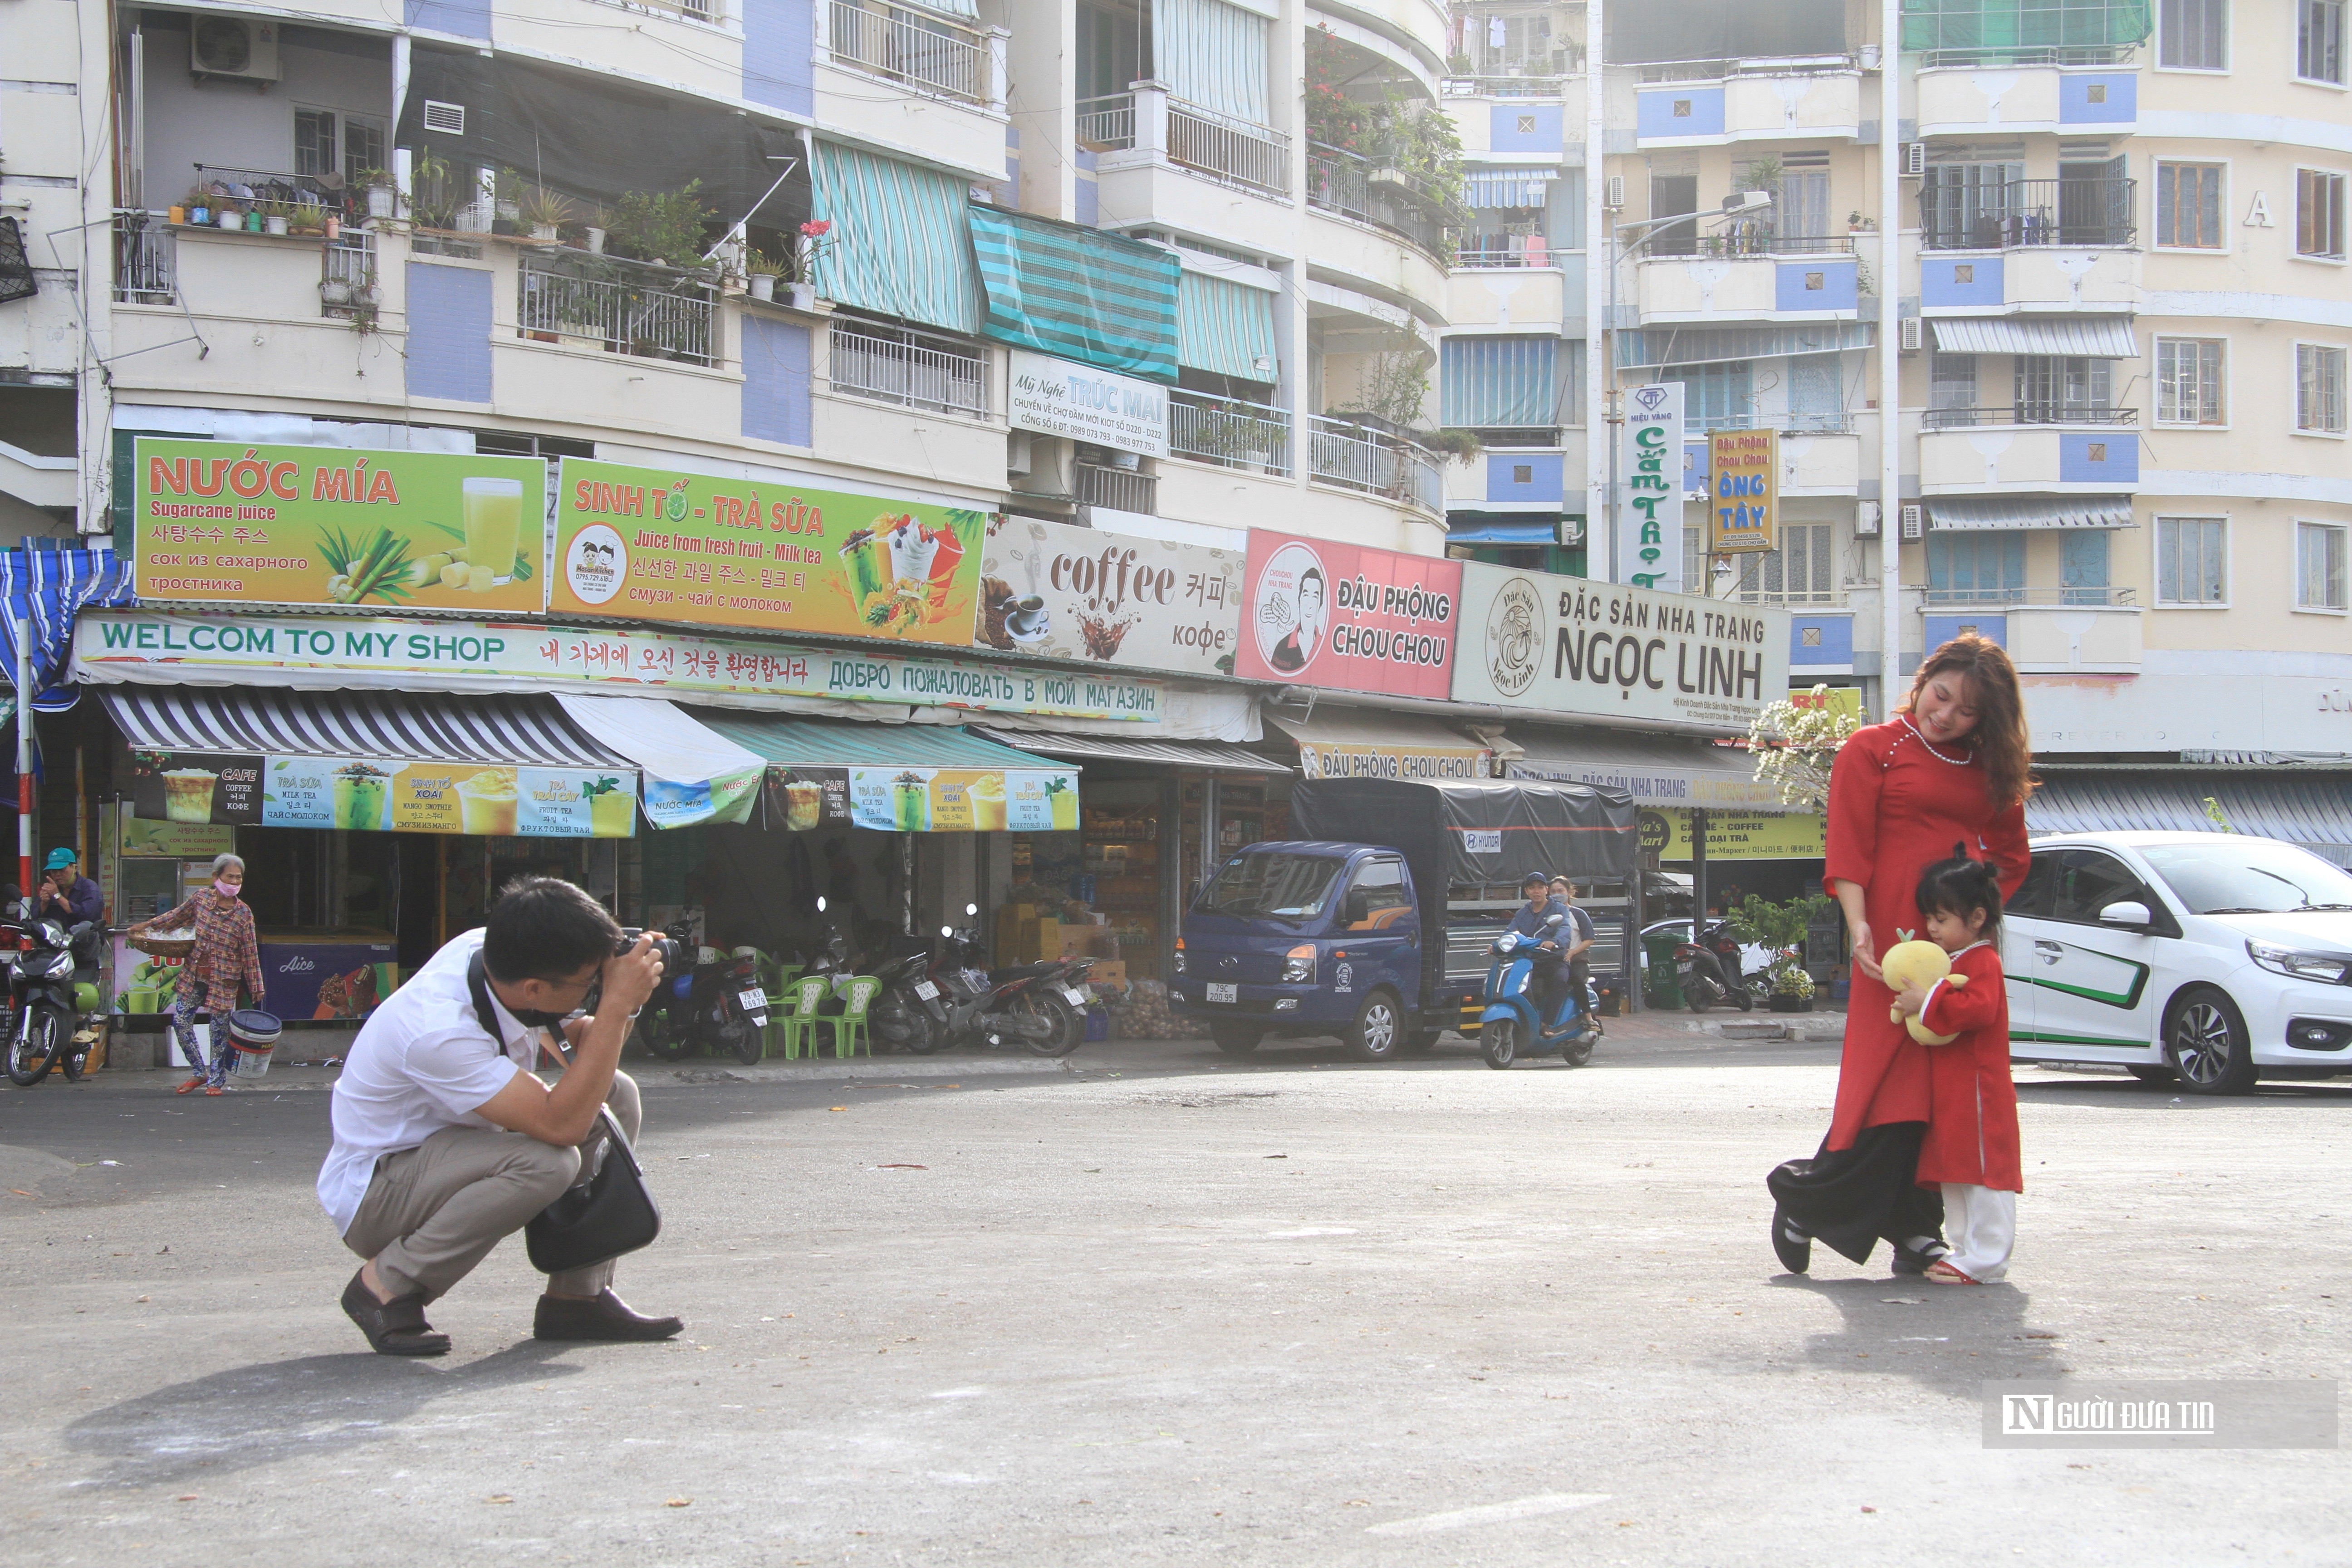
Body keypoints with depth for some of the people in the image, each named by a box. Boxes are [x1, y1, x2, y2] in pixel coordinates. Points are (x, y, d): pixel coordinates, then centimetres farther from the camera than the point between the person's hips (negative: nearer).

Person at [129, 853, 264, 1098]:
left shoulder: (244, 913, -9)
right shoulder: (202, 898, -2)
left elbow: (250, 953, -5)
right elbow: (178, 916, 18)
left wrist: (257, 987, -5)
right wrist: (147, 925, 26)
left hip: (223, 980, -3)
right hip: (194, 974, 4)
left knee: (219, 1029, 0)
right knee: (180, 1020, -1)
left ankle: (217, 1080, 15)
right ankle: (199, 1073, 13)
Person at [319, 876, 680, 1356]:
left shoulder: (493, 950, -12)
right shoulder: (437, 1031, -36)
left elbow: (582, 1046, 3)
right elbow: (562, 1125, -38)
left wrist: (621, 1001, -19)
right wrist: (616, 1005, -36)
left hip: (452, 1146, 9)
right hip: (372, 1195, -9)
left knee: (617, 1094, -5)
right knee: (546, 1161, -34)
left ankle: (577, 1298, 1)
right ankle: (386, 1286, -14)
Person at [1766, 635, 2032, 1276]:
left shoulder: (1988, 769, 18)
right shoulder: (1873, 750, 2)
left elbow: (2012, 855, 19)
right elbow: (1848, 850, -5)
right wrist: (1858, 925, -17)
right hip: (1899, 937, -6)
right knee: (1894, 1077, -10)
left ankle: (1916, 1234, 9)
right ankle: (1803, 1201, 2)